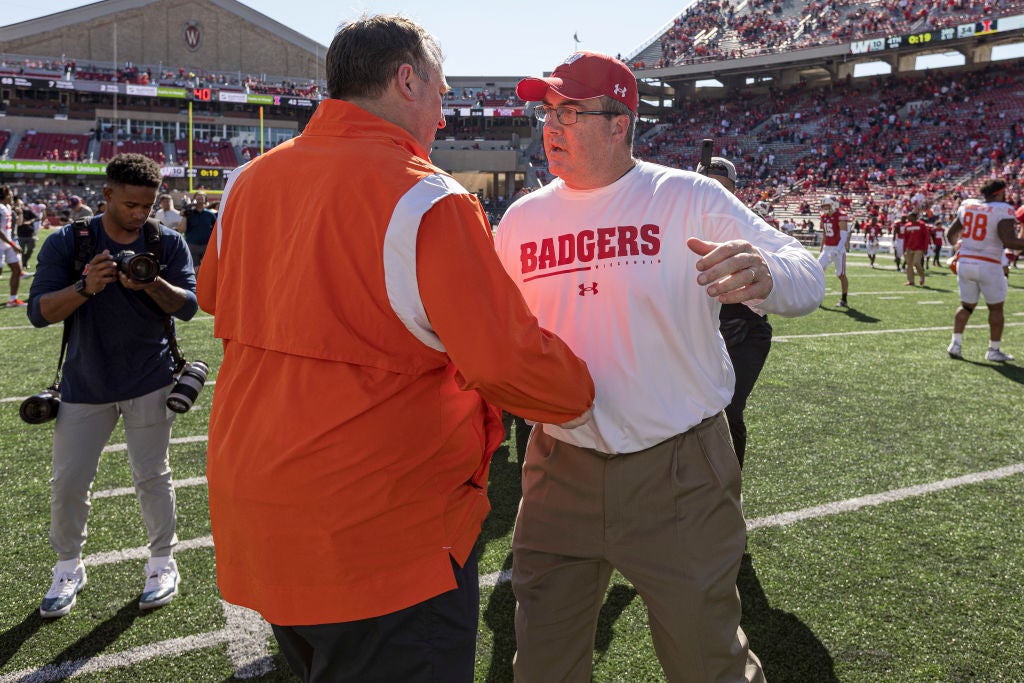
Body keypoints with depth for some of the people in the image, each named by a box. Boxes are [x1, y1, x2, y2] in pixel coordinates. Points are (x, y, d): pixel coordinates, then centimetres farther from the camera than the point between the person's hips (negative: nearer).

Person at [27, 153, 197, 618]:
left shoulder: (167, 244, -2)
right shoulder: (66, 243, -4)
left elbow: (188, 305, -9)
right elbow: (39, 312, -10)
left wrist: (152, 284, -29)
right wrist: (85, 287, -28)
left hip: (149, 382, -1)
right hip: (85, 384, 1)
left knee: (152, 476, 5)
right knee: (67, 482, 7)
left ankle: (162, 562, 22)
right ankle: (68, 567, 28)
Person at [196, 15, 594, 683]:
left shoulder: (249, 182, 4)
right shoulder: (424, 197, -18)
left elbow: (215, 296, 21)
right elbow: (507, 359, -21)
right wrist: (576, 394, -1)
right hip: (386, 538, -7)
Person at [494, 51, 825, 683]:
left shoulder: (691, 199, -8)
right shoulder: (522, 219, 4)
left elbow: (808, 278, -15)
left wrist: (763, 275, -37)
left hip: (680, 472, -3)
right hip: (559, 471, 4)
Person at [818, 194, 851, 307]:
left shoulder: (840, 215, -15)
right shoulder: (824, 216, 9)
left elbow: (844, 234, -20)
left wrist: (838, 249, -31)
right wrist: (821, 247, 23)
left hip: (838, 248, -7)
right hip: (827, 248, 7)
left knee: (841, 274, 1)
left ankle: (844, 300, 11)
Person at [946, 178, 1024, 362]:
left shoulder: (967, 205, 6)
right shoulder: (1003, 211, -12)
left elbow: (950, 234, 16)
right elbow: (1008, 241, -21)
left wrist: (957, 245, 34)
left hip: (964, 263, 5)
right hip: (988, 266, -5)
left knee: (966, 306, 17)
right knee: (996, 308, 10)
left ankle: (956, 344, 11)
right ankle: (994, 350, 14)